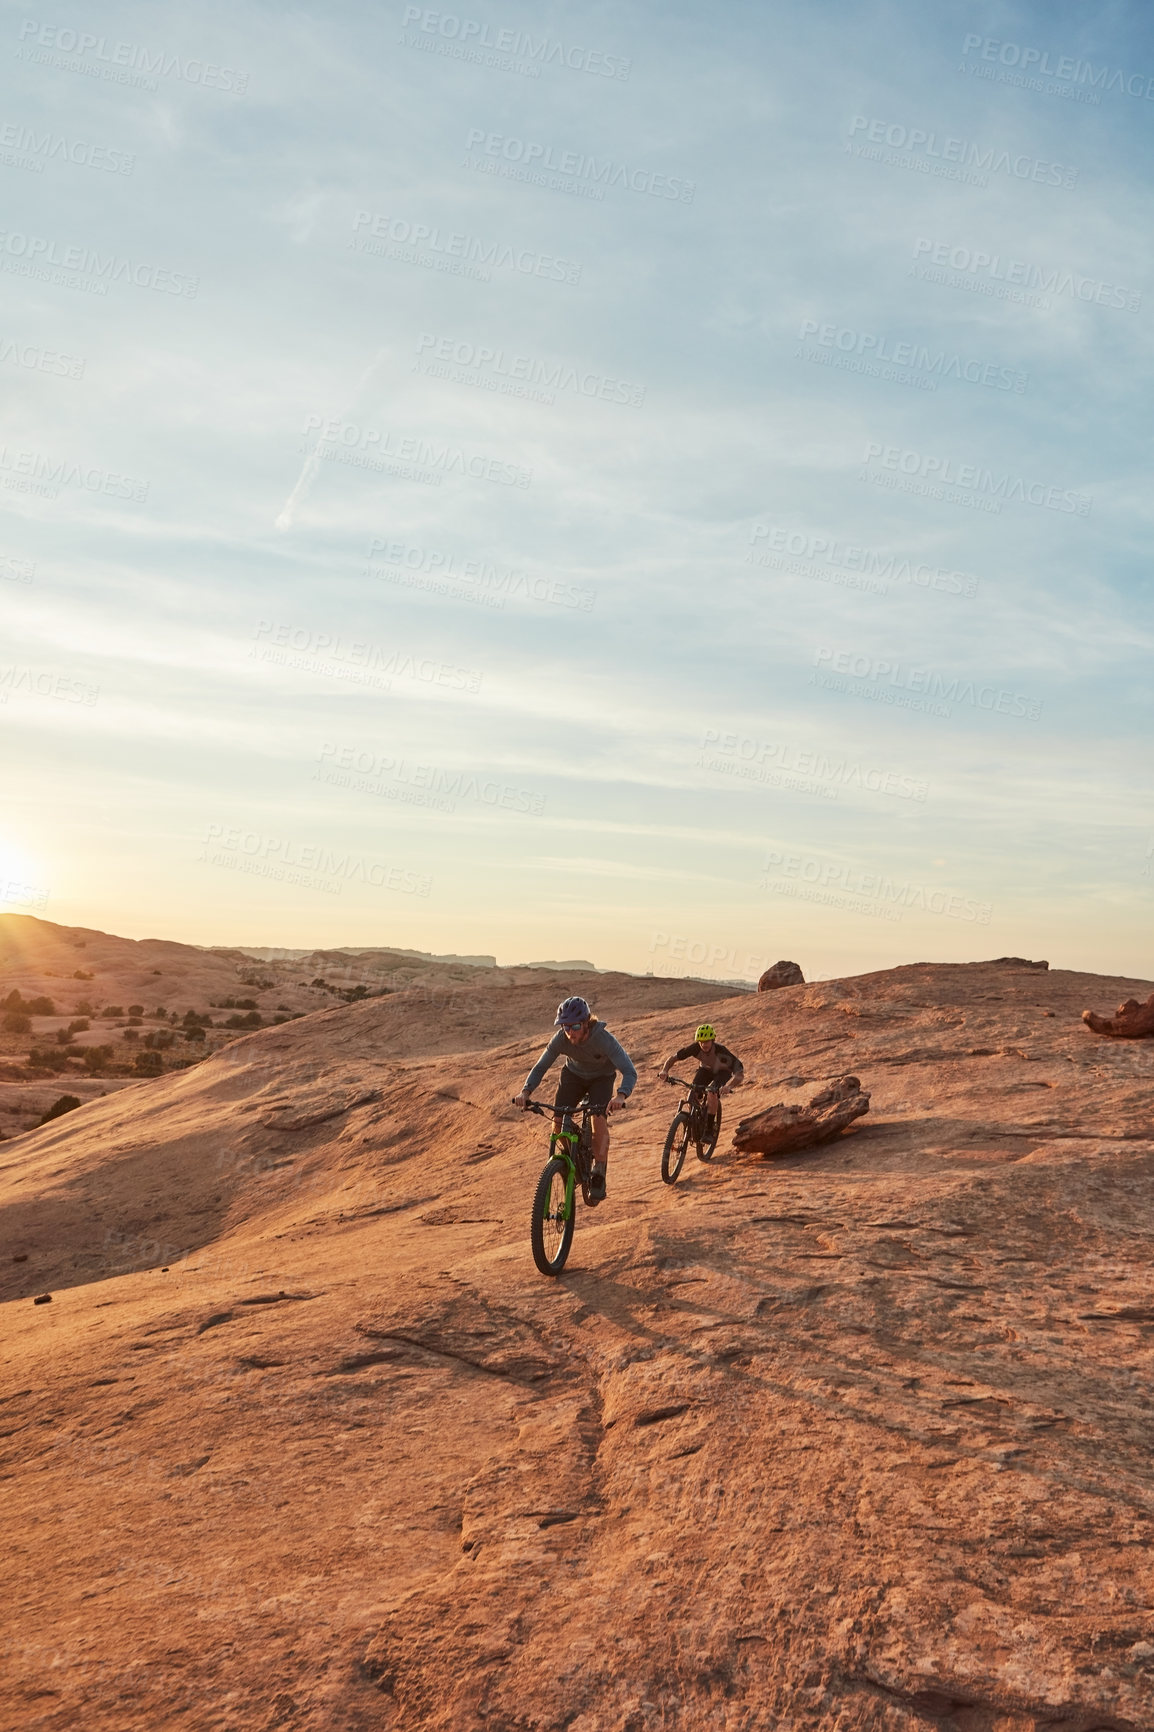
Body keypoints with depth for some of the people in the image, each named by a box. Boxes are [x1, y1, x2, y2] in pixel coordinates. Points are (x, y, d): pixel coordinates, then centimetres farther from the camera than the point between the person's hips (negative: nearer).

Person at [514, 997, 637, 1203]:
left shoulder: (604, 1039, -37)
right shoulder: (560, 1039, -29)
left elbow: (629, 1072, -41)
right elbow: (540, 1067, -19)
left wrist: (621, 1095, -60)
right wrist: (525, 1091, -36)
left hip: (602, 1078, -3)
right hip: (573, 1074, 3)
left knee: (599, 1118, -27)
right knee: (558, 1121, -13)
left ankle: (599, 1176, -14)